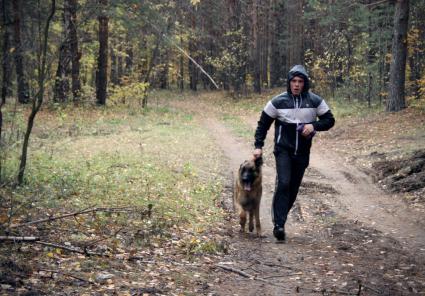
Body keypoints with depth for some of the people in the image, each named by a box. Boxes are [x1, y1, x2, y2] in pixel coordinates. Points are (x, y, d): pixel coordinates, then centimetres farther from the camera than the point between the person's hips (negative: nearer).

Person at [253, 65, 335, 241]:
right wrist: (258, 146, -5)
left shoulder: (315, 101, -1)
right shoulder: (278, 102, -5)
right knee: (283, 184, -18)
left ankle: (280, 218, 24)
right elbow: (263, 124, 3)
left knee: (293, 187, 8)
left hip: (302, 152, 3)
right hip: (283, 149, -3)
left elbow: (329, 120, 5)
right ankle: (278, 224, -17)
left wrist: (314, 125, -15)